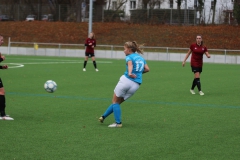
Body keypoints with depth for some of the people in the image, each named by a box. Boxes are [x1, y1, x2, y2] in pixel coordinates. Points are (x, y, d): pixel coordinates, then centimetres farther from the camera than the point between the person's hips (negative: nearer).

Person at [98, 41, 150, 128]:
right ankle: (103, 116, 23)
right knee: (118, 102, 18)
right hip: (136, 85, 6)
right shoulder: (141, 58, 18)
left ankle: (118, 123, 1)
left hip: (126, 80, -6)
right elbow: (147, 69, 9)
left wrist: (130, 73, -41)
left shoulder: (129, 57, 0)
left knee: (115, 102, 9)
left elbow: (130, 63, -22)